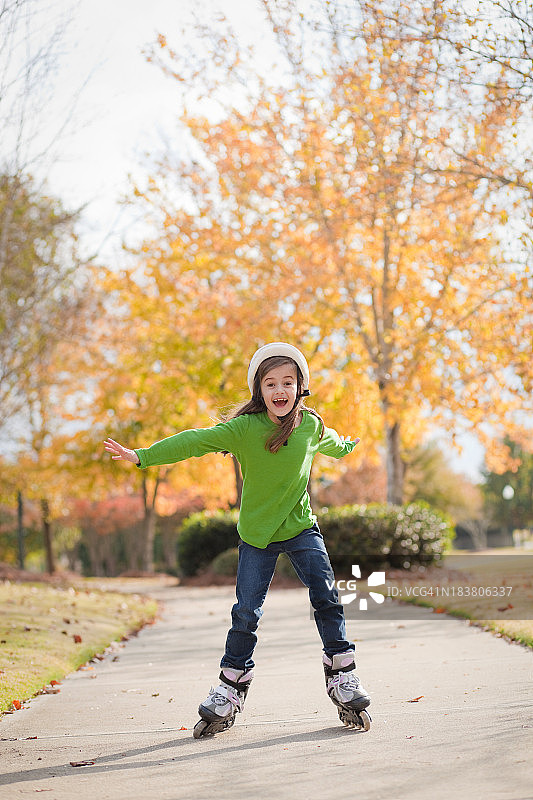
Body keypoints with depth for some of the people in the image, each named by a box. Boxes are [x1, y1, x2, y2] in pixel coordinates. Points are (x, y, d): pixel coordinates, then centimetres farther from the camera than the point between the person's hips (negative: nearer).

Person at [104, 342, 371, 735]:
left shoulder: (311, 425, -4)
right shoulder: (244, 428, -14)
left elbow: (330, 441, 21)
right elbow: (195, 441, -19)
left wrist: (347, 447, 43)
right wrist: (143, 456, -25)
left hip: (301, 527, 2)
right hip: (257, 533, -1)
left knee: (326, 597, -11)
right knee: (246, 612, 0)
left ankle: (343, 680, 1)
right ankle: (230, 691, 13)